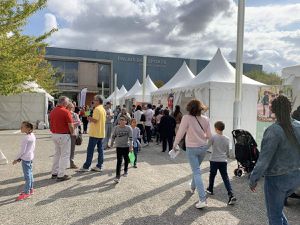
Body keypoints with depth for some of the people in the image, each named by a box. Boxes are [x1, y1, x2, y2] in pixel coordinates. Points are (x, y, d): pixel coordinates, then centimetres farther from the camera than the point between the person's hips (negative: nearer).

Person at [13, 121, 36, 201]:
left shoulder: (26, 138, -20)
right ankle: (30, 189, 27)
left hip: (25, 158, -9)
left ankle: (26, 192, 6)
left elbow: (22, 151, -18)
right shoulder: (33, 136, 5)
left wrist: (16, 159, -5)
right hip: (31, 157, 9)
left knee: (27, 175, -2)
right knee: (30, 174, 17)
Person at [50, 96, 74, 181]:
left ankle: (54, 173, 26)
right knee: (64, 155, 3)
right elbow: (71, 126, -15)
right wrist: (72, 133, 3)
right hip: (64, 135, -8)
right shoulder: (66, 112, -16)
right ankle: (61, 175, 7)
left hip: (54, 135, 8)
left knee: (57, 154, 19)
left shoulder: (52, 111, 6)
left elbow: (52, 124, 11)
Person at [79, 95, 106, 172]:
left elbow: (95, 120, -21)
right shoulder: (103, 109, 13)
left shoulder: (97, 109, -14)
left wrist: (90, 118, -3)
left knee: (90, 150, -1)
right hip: (101, 133, 8)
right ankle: (99, 166, 13)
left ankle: (86, 166, 5)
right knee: (100, 149, 8)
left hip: (95, 133, -8)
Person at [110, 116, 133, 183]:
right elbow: (113, 136, 8)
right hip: (119, 146, 0)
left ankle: (126, 171, 41)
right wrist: (111, 143, 15)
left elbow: (130, 138, -8)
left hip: (126, 146, 0)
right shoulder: (116, 128, -4)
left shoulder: (128, 128, -8)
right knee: (119, 161, -6)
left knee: (126, 159, 16)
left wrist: (131, 146, -11)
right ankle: (117, 176, -7)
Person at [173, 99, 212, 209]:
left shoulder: (187, 118, -18)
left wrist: (175, 144, 0)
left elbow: (180, 133, -14)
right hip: (203, 147, 5)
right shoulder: (205, 119, -5)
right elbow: (209, 135, 1)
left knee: (197, 172, 0)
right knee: (196, 169, 26)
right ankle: (193, 187, 48)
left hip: (192, 148, -5)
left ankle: (202, 199, -5)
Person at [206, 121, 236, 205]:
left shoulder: (213, 137, -12)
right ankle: (231, 195, -8)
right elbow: (227, 151, 13)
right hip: (223, 161, 3)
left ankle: (210, 190, 34)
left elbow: (207, 146, -4)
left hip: (214, 160, -3)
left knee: (212, 175, 16)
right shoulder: (227, 139, 3)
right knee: (225, 178, 2)